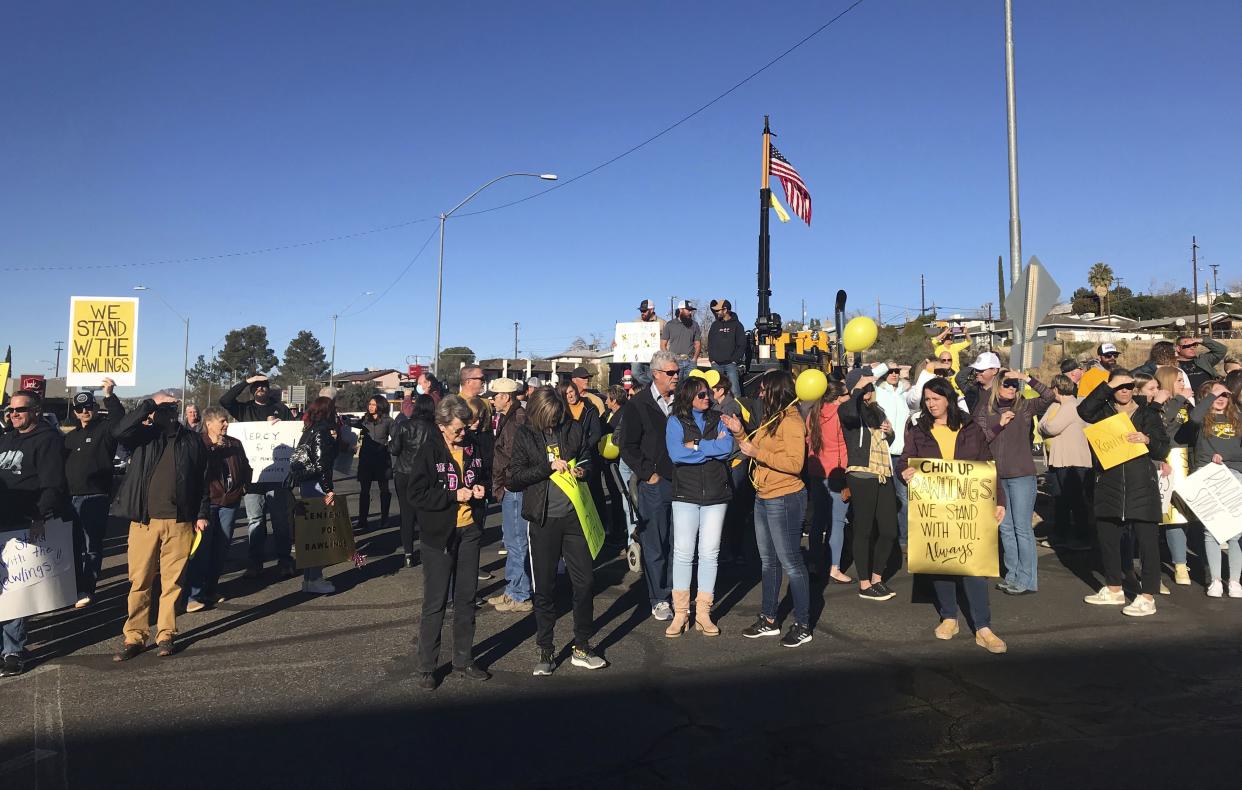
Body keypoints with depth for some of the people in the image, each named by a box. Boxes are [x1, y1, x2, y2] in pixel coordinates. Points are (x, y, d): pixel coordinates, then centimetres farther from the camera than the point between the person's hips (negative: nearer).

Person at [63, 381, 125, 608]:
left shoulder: (105, 429, -2)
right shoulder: (71, 436, 19)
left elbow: (120, 420, -24)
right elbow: (61, 465, 22)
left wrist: (109, 395, -35)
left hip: (95, 498, -7)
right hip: (70, 498, 7)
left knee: (91, 547, -2)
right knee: (72, 545, 14)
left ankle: (86, 591, 4)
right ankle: (72, 588, 25)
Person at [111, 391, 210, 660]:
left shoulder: (192, 440, 9)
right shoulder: (143, 436, 7)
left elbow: (203, 479, 10)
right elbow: (120, 431, -16)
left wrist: (203, 514, 4)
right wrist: (150, 403, -15)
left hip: (180, 522, 0)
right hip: (144, 521, 0)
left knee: (172, 581, 5)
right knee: (139, 581, 3)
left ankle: (165, 635, 15)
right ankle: (135, 636, 12)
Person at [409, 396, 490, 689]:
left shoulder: (472, 446, 3)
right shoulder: (429, 452, -11)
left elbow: (484, 476, 18)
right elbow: (417, 494, -14)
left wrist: (481, 488, -3)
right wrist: (454, 496, -19)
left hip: (469, 530, 5)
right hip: (439, 533, -5)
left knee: (466, 599, 14)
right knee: (435, 603, 2)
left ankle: (463, 661, 26)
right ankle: (426, 667, 14)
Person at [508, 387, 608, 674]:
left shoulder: (574, 429, 3)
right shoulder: (525, 435, -2)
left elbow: (587, 459, 16)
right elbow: (515, 478, -7)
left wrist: (582, 470, -6)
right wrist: (548, 466, -16)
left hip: (574, 515, 2)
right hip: (543, 520, -2)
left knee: (584, 581, 5)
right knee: (544, 588, 6)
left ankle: (582, 648, 21)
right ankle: (545, 651, 20)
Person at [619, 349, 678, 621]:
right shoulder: (637, 405, -2)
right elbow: (628, 447, -2)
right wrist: (648, 474, -8)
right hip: (654, 484, -3)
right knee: (655, 546, 3)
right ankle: (659, 600, 14)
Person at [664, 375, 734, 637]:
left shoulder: (718, 419, 9)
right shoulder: (676, 421, 2)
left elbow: (728, 448, -7)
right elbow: (676, 454, -14)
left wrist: (696, 446, -11)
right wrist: (713, 448, -9)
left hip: (716, 495, 2)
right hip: (686, 494, -2)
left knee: (710, 553, 4)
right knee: (683, 552, -2)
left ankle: (703, 613, 12)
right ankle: (680, 613, 7)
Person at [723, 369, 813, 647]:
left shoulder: (791, 421, -16)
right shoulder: (771, 419, 13)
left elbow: (795, 464, -24)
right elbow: (756, 452, 15)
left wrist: (757, 452, -23)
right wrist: (740, 434, 4)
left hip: (785, 499, -10)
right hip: (763, 499, 10)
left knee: (791, 563, -1)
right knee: (768, 562, 16)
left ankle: (803, 626, 9)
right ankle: (769, 620, 27)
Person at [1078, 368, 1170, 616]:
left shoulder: (1148, 413, 5)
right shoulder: (1104, 411, 9)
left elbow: (1163, 449, 1)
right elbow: (1084, 410, -14)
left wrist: (1147, 439, -18)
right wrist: (1107, 387, -13)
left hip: (1142, 486, -3)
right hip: (1109, 485, 3)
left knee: (1147, 540, -4)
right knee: (1106, 537, 10)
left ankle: (1148, 597, 3)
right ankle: (1114, 590, 26)